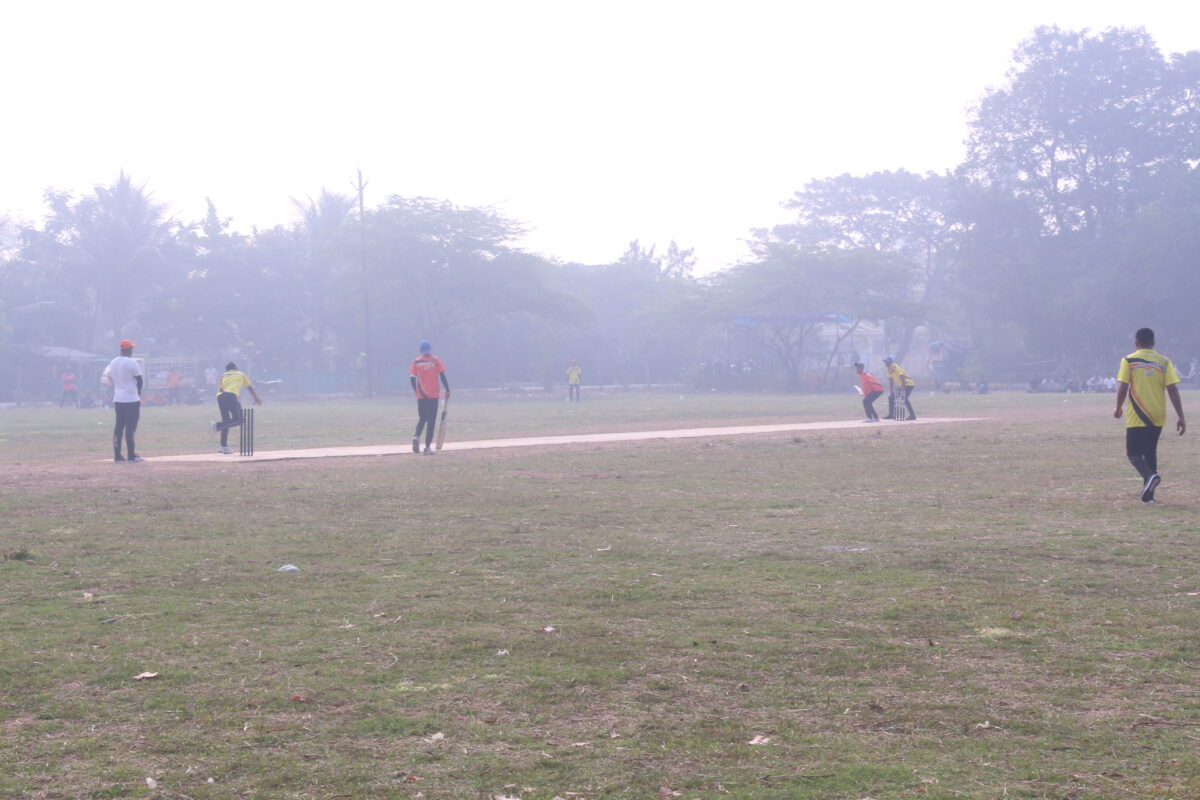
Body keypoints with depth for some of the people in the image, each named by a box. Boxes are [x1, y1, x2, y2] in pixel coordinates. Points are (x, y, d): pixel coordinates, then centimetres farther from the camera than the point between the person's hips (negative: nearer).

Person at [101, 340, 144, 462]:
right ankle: (131, 455, -4)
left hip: (117, 400, 7)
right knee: (130, 427, -4)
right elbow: (139, 381, -7)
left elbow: (110, 380, 13)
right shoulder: (132, 363, -11)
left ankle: (117, 455, 8)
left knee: (119, 426, 10)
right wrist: (138, 394, 9)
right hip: (132, 399, -7)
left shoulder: (113, 363, 9)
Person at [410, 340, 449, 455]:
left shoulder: (416, 361, 2)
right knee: (431, 421, 3)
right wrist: (447, 390, -1)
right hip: (433, 395, -2)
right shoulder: (436, 361, -2)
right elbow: (442, 376, -8)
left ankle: (416, 436, -8)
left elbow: (412, 378, -2)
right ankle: (427, 447, -3)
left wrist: (417, 391, 8)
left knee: (422, 418, 19)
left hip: (421, 396, 2)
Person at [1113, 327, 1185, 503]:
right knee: (1150, 452, 17)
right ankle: (1148, 494, 14)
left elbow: (1122, 388, -9)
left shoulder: (1128, 361, -4)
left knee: (1133, 453, 2)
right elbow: (1173, 389, -3)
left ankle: (1150, 476, -27)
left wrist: (1118, 409, 8)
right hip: (1158, 416, 4)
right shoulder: (1164, 361, 3)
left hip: (1137, 417, -4)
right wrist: (1180, 417, -3)